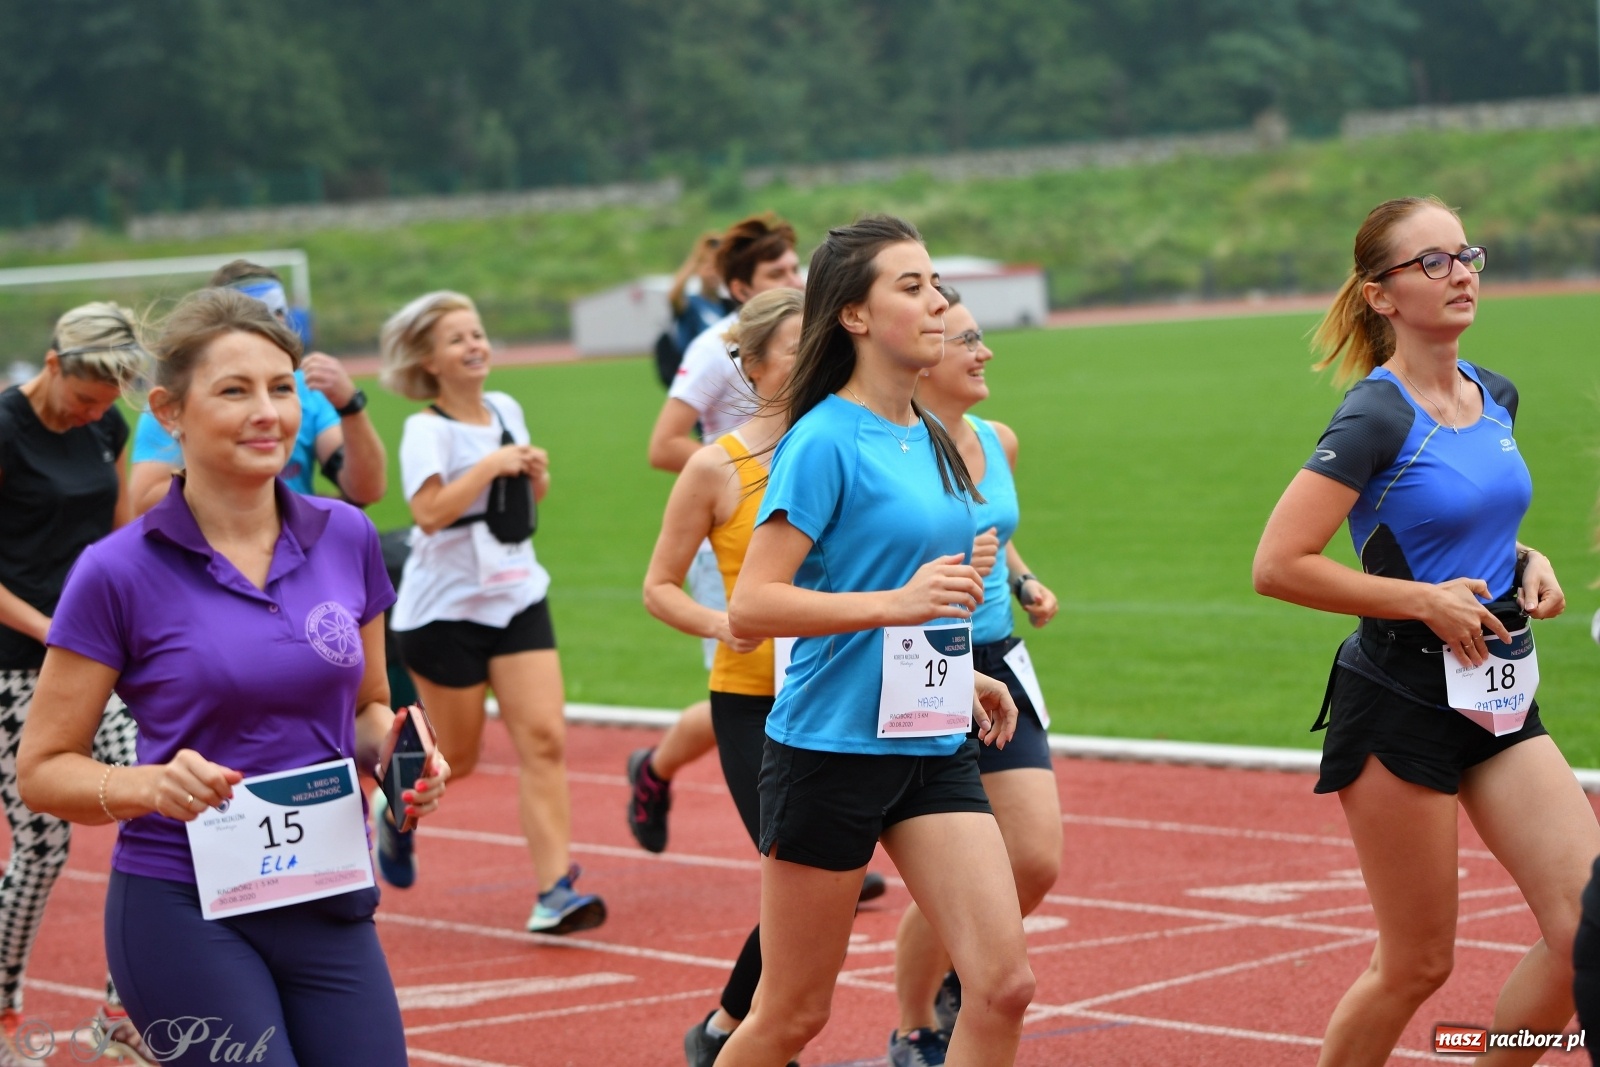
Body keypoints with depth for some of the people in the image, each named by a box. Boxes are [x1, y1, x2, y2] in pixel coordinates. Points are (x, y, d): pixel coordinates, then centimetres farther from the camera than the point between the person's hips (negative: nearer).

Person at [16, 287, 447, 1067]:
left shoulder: (346, 538, 4)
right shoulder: (118, 573, -9)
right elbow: (42, 769, -5)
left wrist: (392, 746, -4)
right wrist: (150, 785, -22)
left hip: (330, 907, 5)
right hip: (188, 913, -4)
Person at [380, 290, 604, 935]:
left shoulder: (507, 410, 8)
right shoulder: (427, 430, -11)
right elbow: (430, 511, -25)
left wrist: (536, 475, 3)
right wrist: (491, 465, -24)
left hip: (517, 597, 5)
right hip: (445, 609, -5)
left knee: (543, 738, -9)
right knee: (457, 757, 5)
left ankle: (555, 888, -12)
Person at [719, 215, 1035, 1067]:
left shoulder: (930, 439, 10)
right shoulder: (825, 440, -13)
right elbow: (750, 608, -20)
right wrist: (897, 603, -28)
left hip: (933, 747, 7)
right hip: (831, 746, -7)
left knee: (1004, 983, -6)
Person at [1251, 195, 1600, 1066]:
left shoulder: (1495, 399, 8)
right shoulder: (1377, 418, -15)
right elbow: (1277, 565, -21)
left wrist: (1523, 561, 5)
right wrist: (1425, 600, -18)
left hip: (1498, 699, 7)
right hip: (1401, 707, -7)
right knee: (1417, 963, 2)